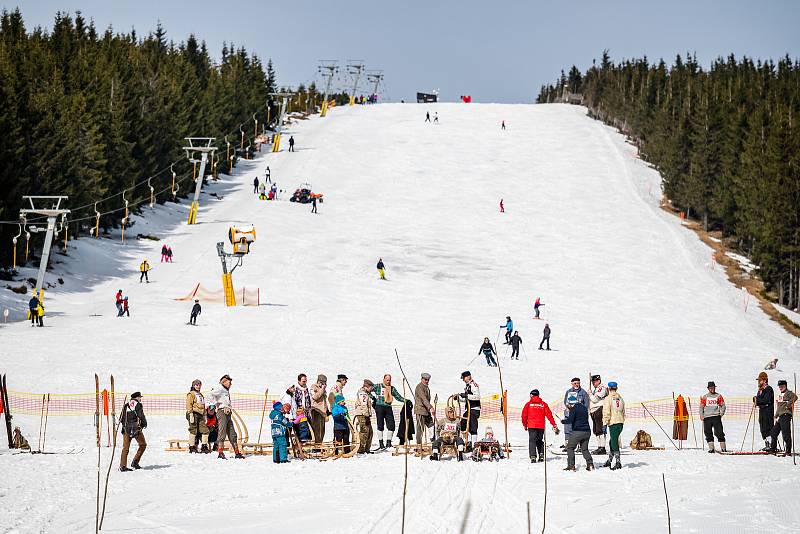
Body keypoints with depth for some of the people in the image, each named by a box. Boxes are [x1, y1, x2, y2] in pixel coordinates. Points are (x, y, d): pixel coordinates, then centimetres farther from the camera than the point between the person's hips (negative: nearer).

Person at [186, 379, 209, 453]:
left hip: (200, 415, 8)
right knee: (193, 430, -9)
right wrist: (190, 414, -18)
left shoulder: (200, 395, 26)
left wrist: (204, 416, 23)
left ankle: (204, 447, 5)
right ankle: (192, 447, -7)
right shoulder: (191, 394, 1)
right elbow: (189, 404, -8)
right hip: (194, 414, -8)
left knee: (205, 430, 1)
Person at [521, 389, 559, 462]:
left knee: (532, 440, -3)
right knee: (540, 441, 18)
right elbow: (549, 415, 6)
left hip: (531, 426, -2)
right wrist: (554, 425, 8)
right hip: (541, 426, 2)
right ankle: (541, 455, 10)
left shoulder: (528, 404, 2)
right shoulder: (543, 404, 7)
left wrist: (524, 425, 15)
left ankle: (533, 456, -16)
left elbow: (524, 415, 3)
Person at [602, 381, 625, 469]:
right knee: (612, 441, 18)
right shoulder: (620, 398, 14)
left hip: (613, 423, -7)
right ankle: (609, 461, 27)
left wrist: (605, 424, -10)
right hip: (621, 422, 7)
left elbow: (606, 412, -12)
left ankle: (618, 463, -11)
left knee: (614, 442, -6)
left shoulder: (608, 399, -8)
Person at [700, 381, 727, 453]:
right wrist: (701, 415, 2)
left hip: (716, 416, -2)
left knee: (719, 432, -9)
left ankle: (723, 448, -7)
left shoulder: (718, 396, 9)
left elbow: (723, 405, 11)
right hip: (707, 417, 2)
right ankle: (711, 448, 6)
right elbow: (701, 406, 15)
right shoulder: (705, 397, 12)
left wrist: (722, 412, -5)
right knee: (708, 433, 0)